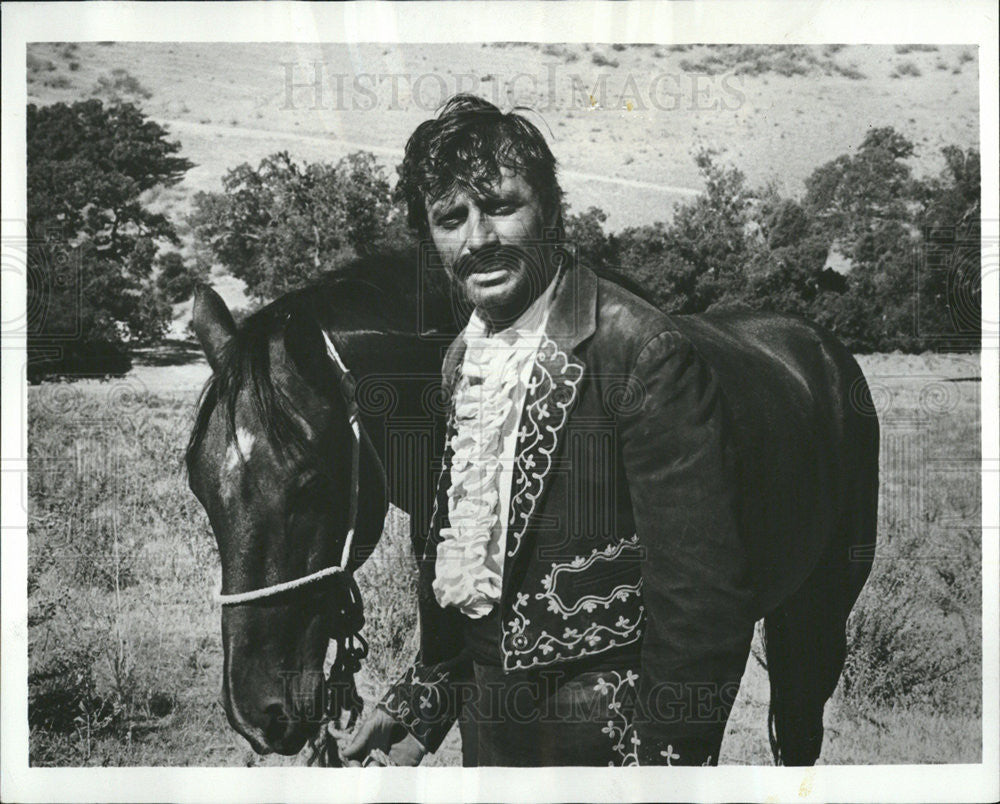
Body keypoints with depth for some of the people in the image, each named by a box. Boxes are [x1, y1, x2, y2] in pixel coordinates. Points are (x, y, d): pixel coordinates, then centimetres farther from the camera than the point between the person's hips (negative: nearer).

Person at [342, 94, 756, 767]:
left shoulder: (643, 353, -21)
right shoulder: (463, 359, 4)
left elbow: (702, 592, -23)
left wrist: (664, 758, -23)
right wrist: (422, 698, 13)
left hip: (600, 728, -7)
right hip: (487, 713, 7)